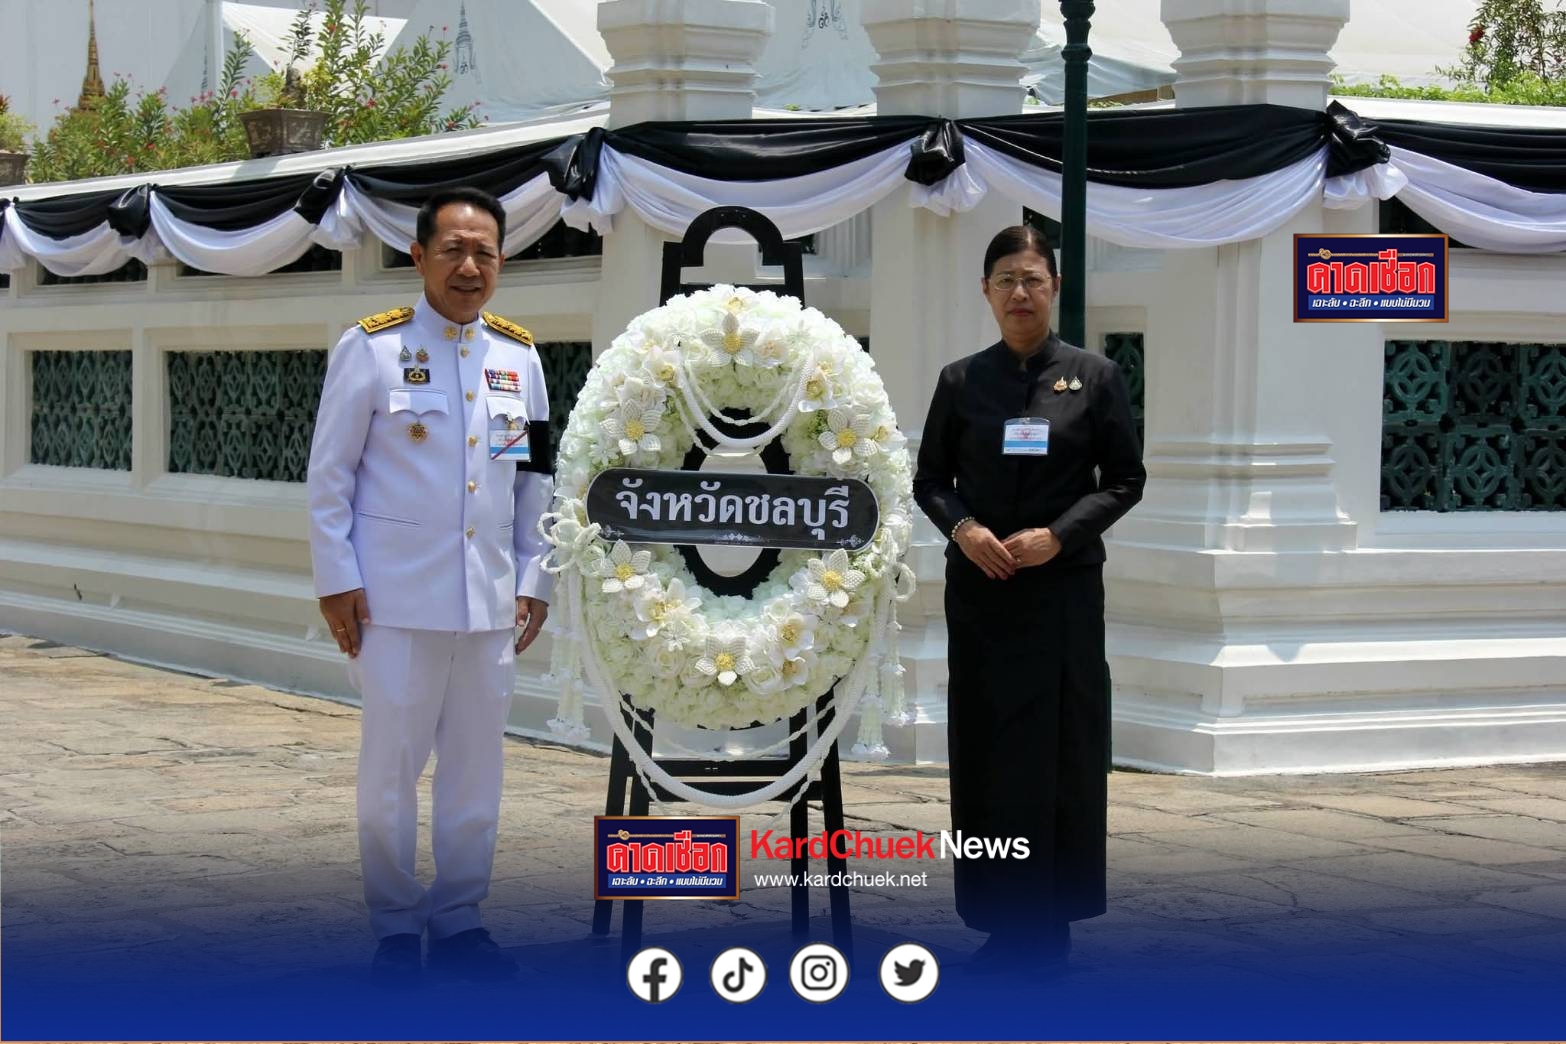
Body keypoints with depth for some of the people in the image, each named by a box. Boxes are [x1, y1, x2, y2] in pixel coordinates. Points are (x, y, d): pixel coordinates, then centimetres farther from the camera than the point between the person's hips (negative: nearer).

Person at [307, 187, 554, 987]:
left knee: (477, 768, 8)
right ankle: (395, 929, 13)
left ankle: (458, 922, 19)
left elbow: (535, 480, 14)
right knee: (391, 767, 1)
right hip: (396, 599, -4)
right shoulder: (371, 348, -4)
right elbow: (330, 474, -3)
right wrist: (337, 580, -8)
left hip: (489, 602, 4)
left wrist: (533, 577, 9)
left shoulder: (518, 356, 9)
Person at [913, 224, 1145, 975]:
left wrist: (1060, 534, -12)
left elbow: (1125, 480, 1)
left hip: (1063, 588, -2)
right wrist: (962, 527, -11)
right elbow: (930, 479, 9)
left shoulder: (1095, 377, 1)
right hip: (980, 589, 2)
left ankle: (1051, 923, 8)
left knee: (1060, 752, 0)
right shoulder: (962, 380, 5)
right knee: (986, 753, 2)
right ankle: (1001, 919, 10)